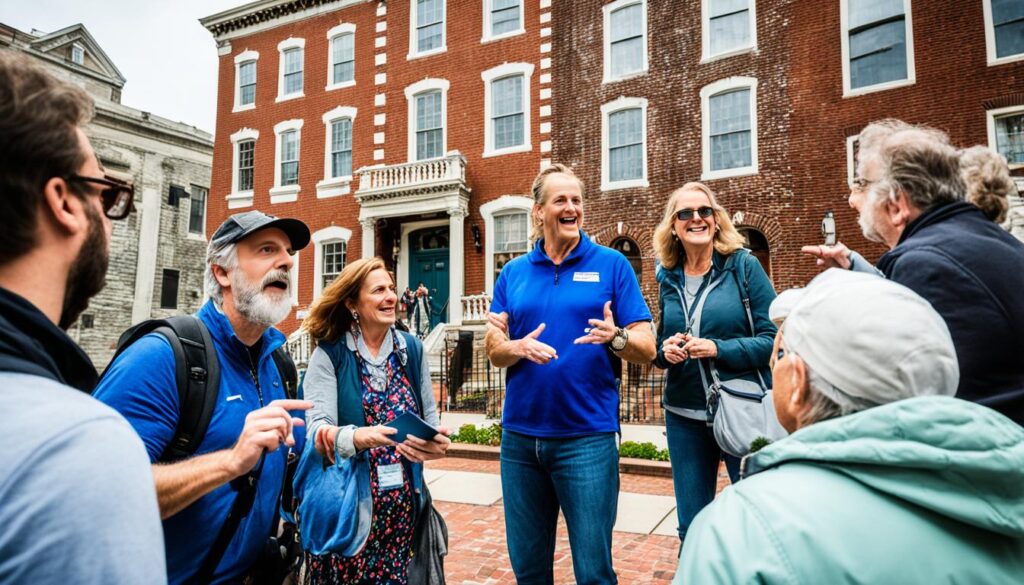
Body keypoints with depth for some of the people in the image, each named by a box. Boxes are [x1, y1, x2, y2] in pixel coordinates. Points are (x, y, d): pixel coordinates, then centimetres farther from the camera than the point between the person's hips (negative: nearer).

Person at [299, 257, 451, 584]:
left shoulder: (412, 349, 4)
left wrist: (437, 440, -17)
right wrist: (360, 437, -36)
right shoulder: (328, 354, -6)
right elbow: (318, 429, -16)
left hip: (401, 501, 3)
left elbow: (430, 418, 6)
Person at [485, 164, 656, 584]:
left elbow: (646, 348, -3)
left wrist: (617, 338, -24)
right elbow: (494, 349, 5)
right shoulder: (513, 273, 8)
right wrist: (518, 348, -16)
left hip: (587, 436, -3)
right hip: (520, 435, 3)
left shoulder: (611, 264, -1)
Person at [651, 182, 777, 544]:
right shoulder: (669, 278, 6)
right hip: (684, 418, 4)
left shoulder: (744, 266, -5)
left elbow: (773, 338, -7)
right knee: (691, 528, 14)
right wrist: (665, 350, -7)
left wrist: (718, 349, -19)